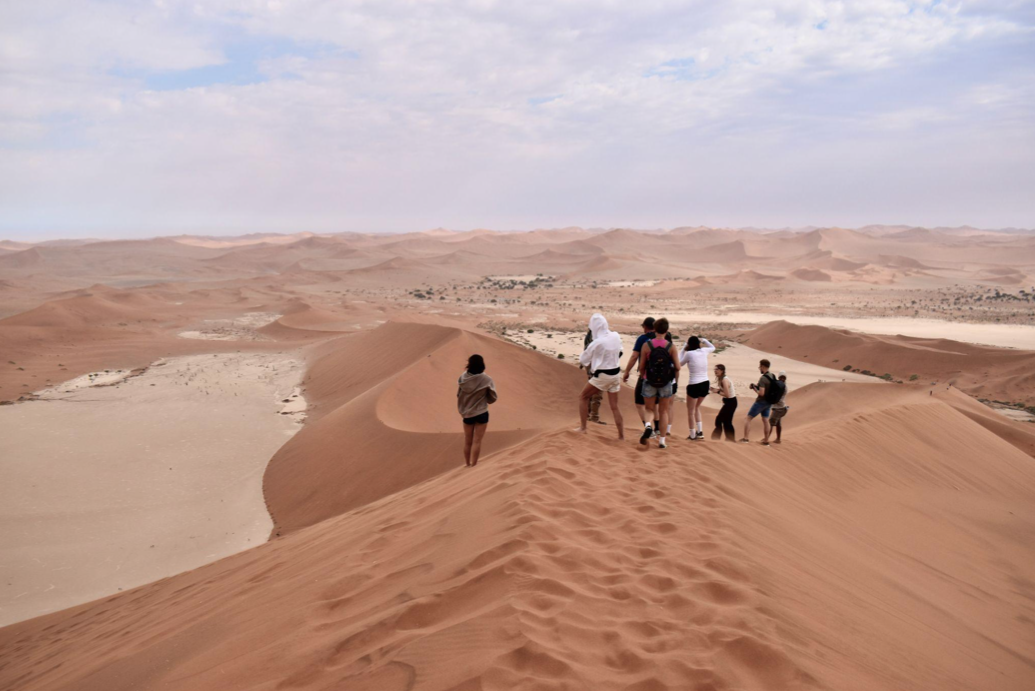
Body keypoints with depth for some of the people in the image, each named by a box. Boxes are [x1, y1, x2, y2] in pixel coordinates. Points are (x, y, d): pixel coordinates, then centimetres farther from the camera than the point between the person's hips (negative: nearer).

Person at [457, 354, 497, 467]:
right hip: (481, 414, -3)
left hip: (467, 414, 3)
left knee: (467, 441, 14)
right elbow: (492, 398, -5)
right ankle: (473, 465, 1)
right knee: (477, 441, 2)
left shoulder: (463, 378, -7)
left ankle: (467, 464, 24)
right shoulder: (487, 380, -13)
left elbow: (458, 395, 1)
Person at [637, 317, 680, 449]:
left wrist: (643, 377, 15)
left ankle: (648, 426, -15)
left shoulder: (647, 345, -7)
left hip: (650, 382, 0)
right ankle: (662, 440, 12)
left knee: (650, 409, 16)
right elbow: (677, 367, -6)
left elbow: (641, 366, -4)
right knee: (664, 411, 13)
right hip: (666, 383, 0)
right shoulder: (671, 347, -7)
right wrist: (675, 381, 11)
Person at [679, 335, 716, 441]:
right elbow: (713, 348, 25)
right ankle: (700, 432, 22)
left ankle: (693, 435, 12)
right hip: (705, 384, 6)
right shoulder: (704, 351, 2)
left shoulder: (689, 354, -12)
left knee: (690, 411, 10)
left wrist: (683, 350, 11)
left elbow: (680, 363, 7)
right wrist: (704, 340, 24)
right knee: (696, 408, 25)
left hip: (694, 385, -6)